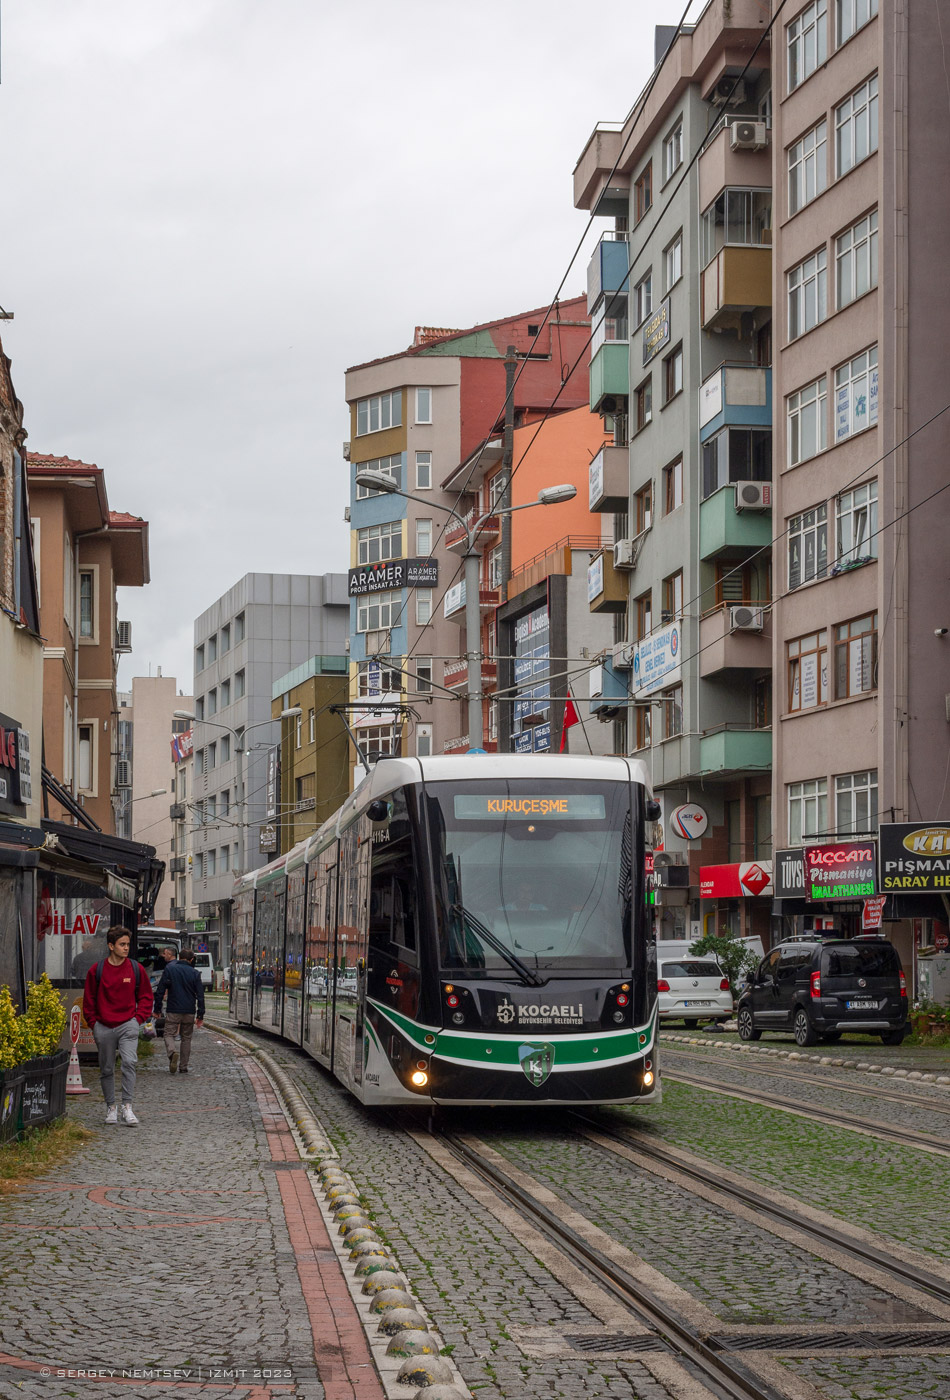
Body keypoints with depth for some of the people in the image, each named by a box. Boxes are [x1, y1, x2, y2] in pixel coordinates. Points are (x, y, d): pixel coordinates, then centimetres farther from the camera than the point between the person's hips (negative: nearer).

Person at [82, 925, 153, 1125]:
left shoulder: (136, 969, 2)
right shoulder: (97, 970, -1)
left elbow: (145, 996, 11)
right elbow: (89, 999, 8)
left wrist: (139, 1017, 1)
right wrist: (93, 1023, 3)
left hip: (128, 1025, -1)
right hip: (103, 1027, 1)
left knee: (129, 1062, -19)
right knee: (106, 1070, 9)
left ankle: (127, 1107, -17)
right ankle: (111, 1108, 22)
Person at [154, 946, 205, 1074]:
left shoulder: (169, 969, -2)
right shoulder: (194, 973, 2)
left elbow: (160, 991, -3)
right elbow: (200, 995, 1)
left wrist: (157, 1009, 5)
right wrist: (200, 1015, 6)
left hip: (173, 1011, -2)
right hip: (189, 1012, 2)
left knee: (169, 1034, 4)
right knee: (186, 1038, 13)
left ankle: (172, 1052, -27)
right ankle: (183, 1067, 13)